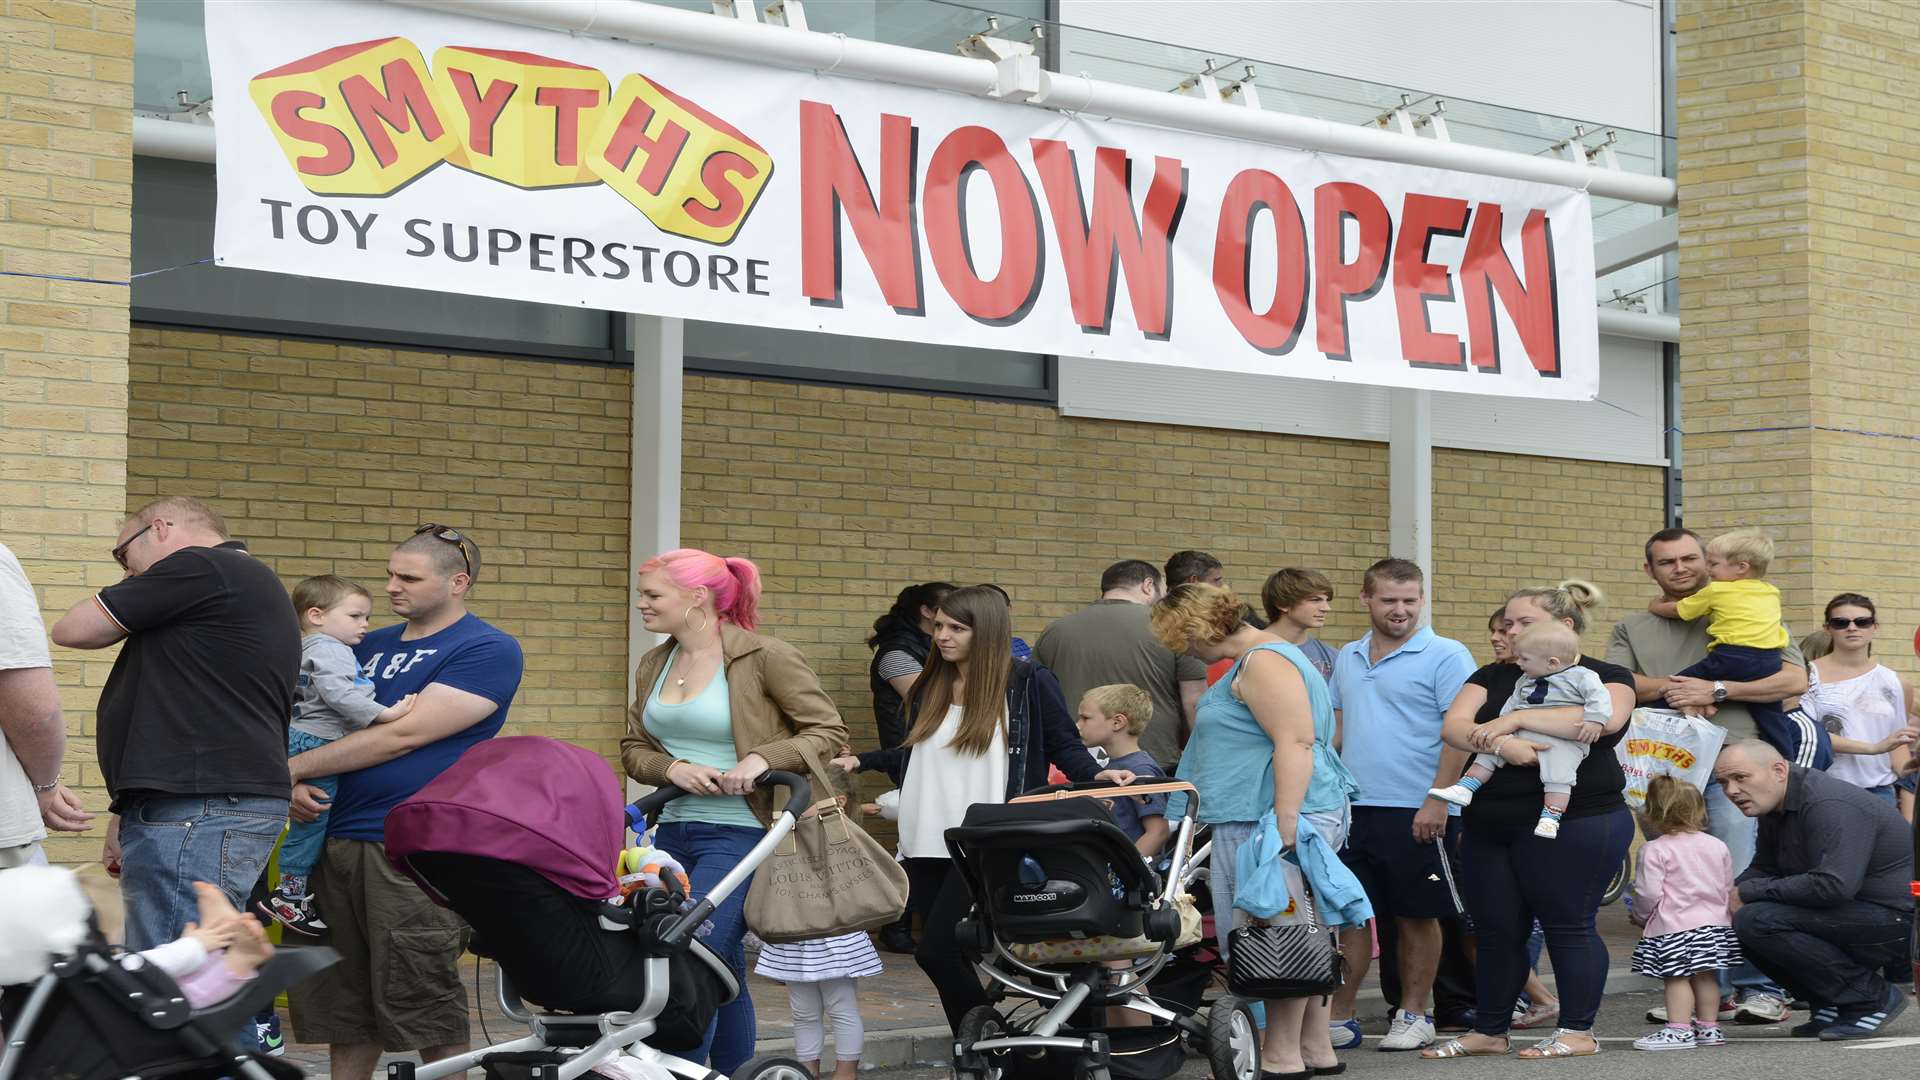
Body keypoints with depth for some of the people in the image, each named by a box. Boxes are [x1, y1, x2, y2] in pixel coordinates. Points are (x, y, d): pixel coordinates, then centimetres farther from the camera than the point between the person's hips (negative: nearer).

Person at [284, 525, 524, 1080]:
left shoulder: (488, 650, -5)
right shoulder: (370, 647, 18)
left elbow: (404, 735, -13)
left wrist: (293, 767, -9)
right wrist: (295, 783, -3)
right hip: (338, 841, 7)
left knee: (426, 1009, -3)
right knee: (342, 1005, 10)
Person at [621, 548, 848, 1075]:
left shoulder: (765, 656, -8)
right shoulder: (655, 664, 11)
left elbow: (828, 730, -6)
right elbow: (634, 748, 15)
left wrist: (763, 759, -20)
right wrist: (674, 768, -6)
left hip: (738, 834, -7)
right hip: (675, 830, 7)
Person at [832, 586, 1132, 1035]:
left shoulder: (1028, 682, -2)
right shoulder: (930, 687, 15)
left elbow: (1065, 747, 2)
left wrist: (1097, 774, -16)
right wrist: (860, 760, 12)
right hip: (926, 845, 6)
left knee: (935, 951, -13)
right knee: (950, 956, 6)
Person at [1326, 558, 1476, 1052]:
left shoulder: (1445, 656, -6)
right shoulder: (1348, 658, 14)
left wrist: (1437, 800, -18)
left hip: (1415, 814, -5)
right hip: (1351, 809, 6)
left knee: (1416, 916, 5)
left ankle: (1413, 1014, 16)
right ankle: (1339, 1018, 13)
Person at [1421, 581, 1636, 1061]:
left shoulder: (1606, 676, 1)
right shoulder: (1494, 677, 14)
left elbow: (1606, 718, -22)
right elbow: (1454, 725, -1)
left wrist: (1515, 719, -22)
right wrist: (1500, 743, -23)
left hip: (1574, 824, -5)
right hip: (1489, 825, 5)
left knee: (1568, 926, -1)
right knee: (1495, 931, 10)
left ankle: (1578, 1031, 10)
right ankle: (1488, 1031, 20)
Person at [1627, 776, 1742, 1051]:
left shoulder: (1655, 850, -9)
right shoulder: (1717, 846, 9)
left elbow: (1649, 893, -13)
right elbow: (1728, 888, 14)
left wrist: (1640, 916, 6)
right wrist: (1726, 917, 27)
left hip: (1673, 926, -6)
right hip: (1714, 922, 6)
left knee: (1677, 977, -2)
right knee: (1705, 976, 13)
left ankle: (1679, 1029, -6)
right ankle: (1709, 1027, 18)